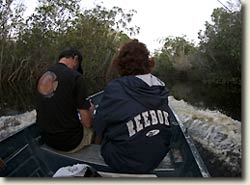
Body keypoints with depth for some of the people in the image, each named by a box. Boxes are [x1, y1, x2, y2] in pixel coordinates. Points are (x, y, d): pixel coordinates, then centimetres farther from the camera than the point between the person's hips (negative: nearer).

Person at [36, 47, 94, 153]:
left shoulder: (42, 76, 3)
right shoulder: (75, 76, -17)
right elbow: (87, 122, -16)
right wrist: (89, 110, 5)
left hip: (47, 139, 7)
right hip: (69, 142, -7)